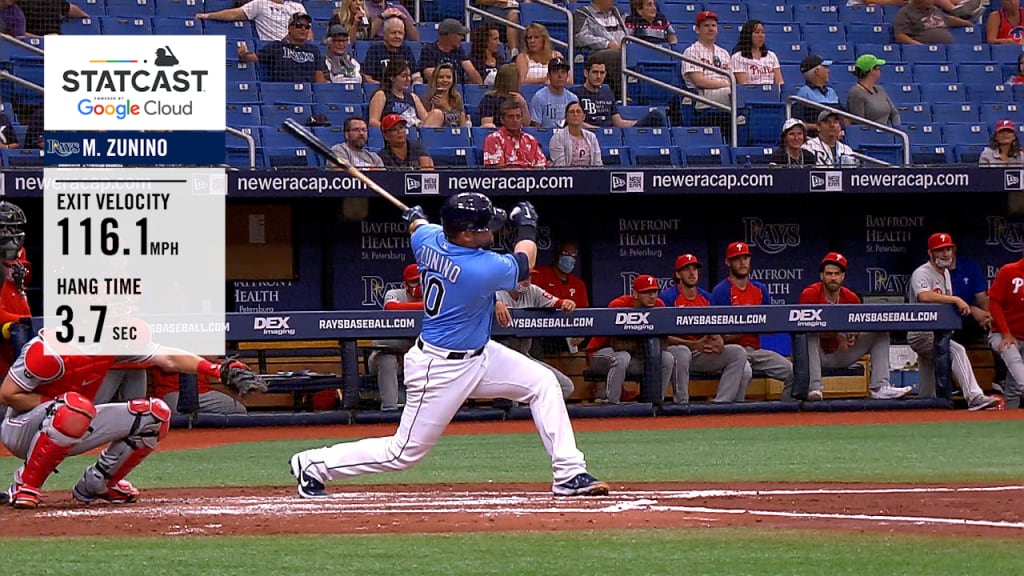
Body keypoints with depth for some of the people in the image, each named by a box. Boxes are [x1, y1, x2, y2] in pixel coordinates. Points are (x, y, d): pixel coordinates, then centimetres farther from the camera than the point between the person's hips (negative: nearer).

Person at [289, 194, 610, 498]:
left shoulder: (429, 240, -8)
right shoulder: (483, 269, -29)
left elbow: (417, 225, 19)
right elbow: (524, 264, -7)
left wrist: (415, 217, 43)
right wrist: (527, 227, 11)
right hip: (442, 369, -10)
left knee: (542, 382, 5)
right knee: (405, 453, 1)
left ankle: (569, 474, 6)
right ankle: (314, 465, 15)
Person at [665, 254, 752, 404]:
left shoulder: (706, 297, 14)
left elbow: (713, 330, 15)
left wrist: (719, 341, -11)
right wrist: (694, 345, -24)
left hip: (703, 354, 6)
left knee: (738, 352, -11)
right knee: (681, 352, -41)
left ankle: (721, 403, -19)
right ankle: (681, 403, -29)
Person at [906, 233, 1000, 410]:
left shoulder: (945, 273, 16)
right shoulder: (922, 274, -13)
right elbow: (924, 296, -34)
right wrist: (955, 299, -34)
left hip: (938, 334, 10)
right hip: (921, 334, -10)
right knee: (957, 350, -30)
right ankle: (974, 397, -40)